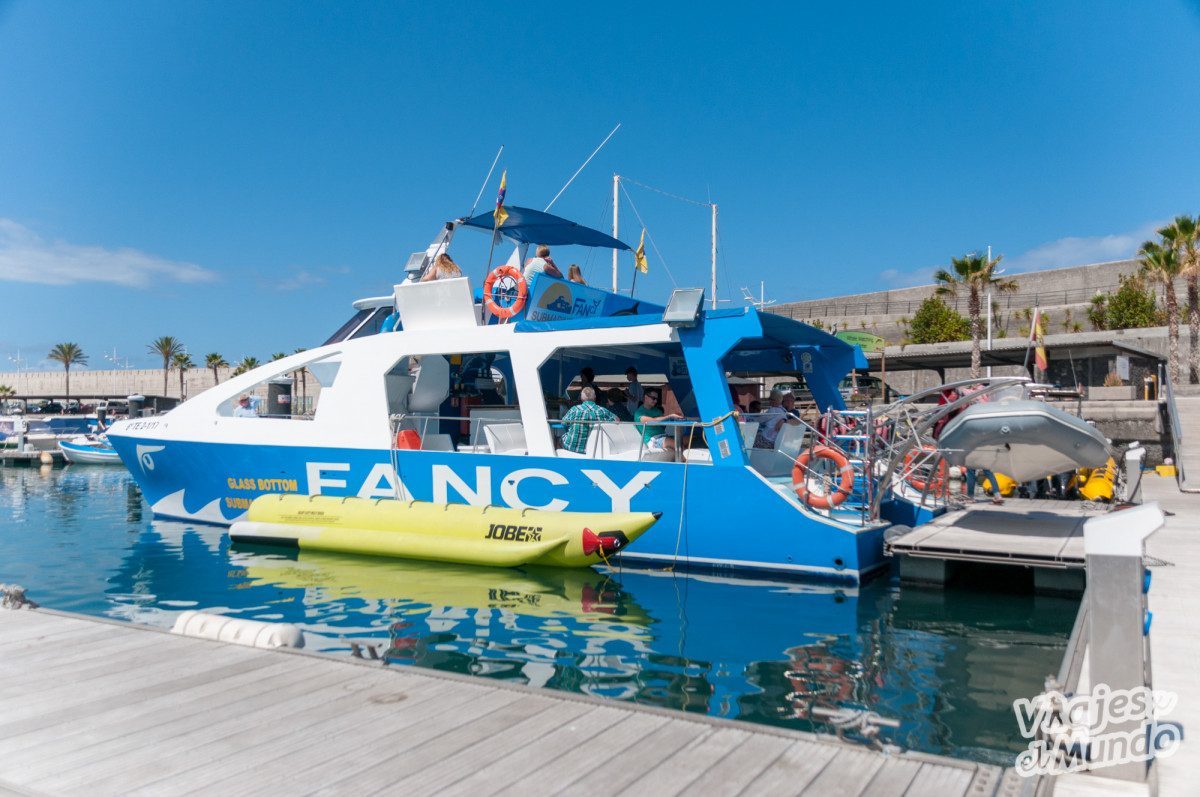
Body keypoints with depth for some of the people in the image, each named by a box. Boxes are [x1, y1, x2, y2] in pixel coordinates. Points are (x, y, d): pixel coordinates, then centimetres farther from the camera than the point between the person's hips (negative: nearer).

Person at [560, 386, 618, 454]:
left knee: (563, 436, 27)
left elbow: (563, 423, 4)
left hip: (572, 447, -1)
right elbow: (616, 419, 8)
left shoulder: (574, 410, -12)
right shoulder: (602, 411, -8)